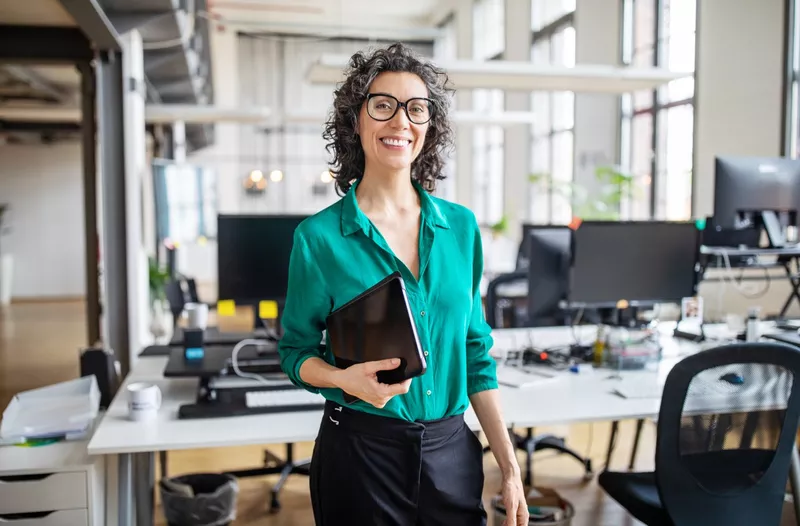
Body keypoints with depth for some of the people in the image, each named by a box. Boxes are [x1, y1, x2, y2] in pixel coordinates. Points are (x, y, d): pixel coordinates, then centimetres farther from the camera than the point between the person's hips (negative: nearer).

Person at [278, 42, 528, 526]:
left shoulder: (461, 227, 1)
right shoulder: (320, 237, -9)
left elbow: (477, 354, 6)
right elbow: (297, 351, -1)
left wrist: (509, 465, 4)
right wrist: (346, 378, -22)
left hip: (452, 450, 3)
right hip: (360, 451, -3)